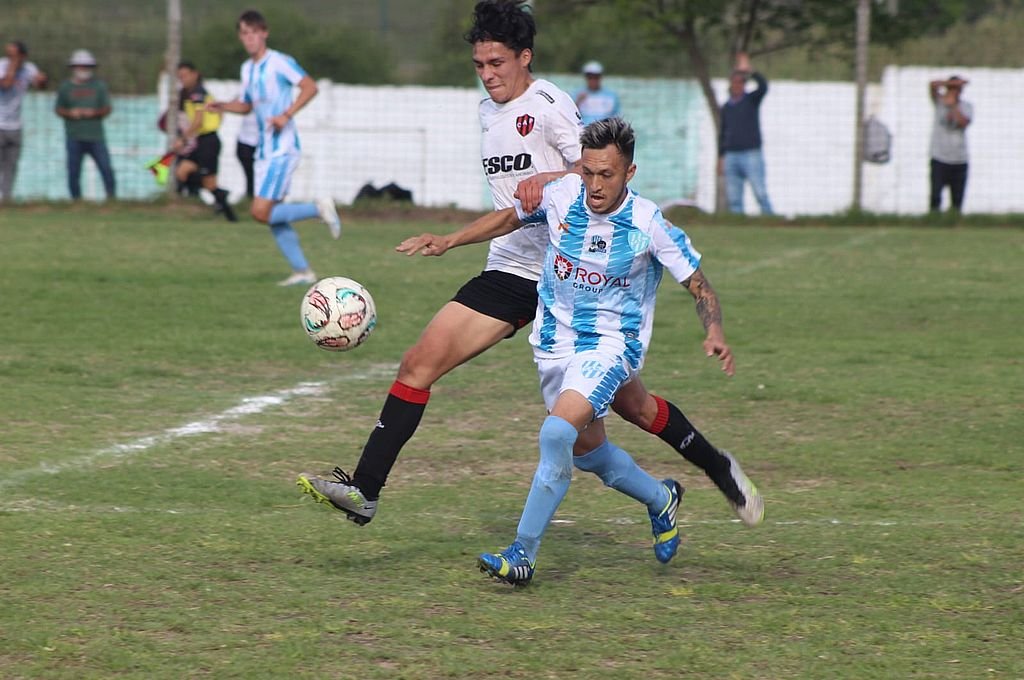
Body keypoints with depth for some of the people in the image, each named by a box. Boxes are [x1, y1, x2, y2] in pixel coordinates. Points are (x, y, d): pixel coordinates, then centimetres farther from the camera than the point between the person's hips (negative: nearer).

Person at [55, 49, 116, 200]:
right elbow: (59, 109, 10)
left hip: (96, 136, 0)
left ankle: (112, 198, -4)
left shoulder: (99, 85, 9)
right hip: (74, 138, 0)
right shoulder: (65, 87, 9)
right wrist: (70, 113, -11)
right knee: (73, 173, -1)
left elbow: (107, 108, 6)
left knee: (107, 169, -10)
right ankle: (76, 201, 7)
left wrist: (94, 112, -13)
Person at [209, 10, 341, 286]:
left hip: (282, 150, -8)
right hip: (263, 150, 8)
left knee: (260, 211, -16)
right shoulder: (247, 69, 14)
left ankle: (319, 209, -2)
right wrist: (222, 106, 8)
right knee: (272, 216, 7)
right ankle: (302, 271, 14)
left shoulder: (280, 63, -10)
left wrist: (286, 115, -25)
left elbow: (310, 87, -17)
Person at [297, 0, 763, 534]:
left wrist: (550, 179, -33)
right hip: (510, 270, 7)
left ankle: (720, 470, 23)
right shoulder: (489, 110, 12)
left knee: (626, 402, 1)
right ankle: (364, 490, -10)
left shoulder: (547, 104, -11)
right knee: (418, 364, -9)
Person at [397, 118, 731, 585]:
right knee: (587, 449, 17)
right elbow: (510, 218, 11)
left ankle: (523, 554, -19)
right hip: (556, 339, 5)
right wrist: (449, 241, 3)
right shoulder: (561, 196, -10)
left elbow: (698, 285, -11)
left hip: (611, 344, -5)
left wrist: (714, 333, -29)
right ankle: (661, 500, 46)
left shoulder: (649, 224, -20)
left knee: (557, 432, -26)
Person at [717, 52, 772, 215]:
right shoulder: (726, 107, 16)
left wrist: (749, 71, -22)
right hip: (731, 156, 4)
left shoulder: (751, 100, 5)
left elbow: (763, 86, -16)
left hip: (751, 154, -4)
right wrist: (721, 157, 17)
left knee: (760, 193, -11)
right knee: (733, 197, -1)